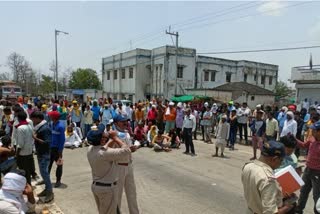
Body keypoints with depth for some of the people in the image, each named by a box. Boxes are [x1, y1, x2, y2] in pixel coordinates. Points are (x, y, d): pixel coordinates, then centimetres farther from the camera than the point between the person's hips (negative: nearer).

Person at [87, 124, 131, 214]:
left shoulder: (90, 149, -4)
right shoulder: (104, 153, -31)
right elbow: (126, 151, -29)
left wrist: (113, 139, -1)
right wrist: (115, 138, -19)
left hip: (95, 186, 8)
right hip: (107, 188, -8)